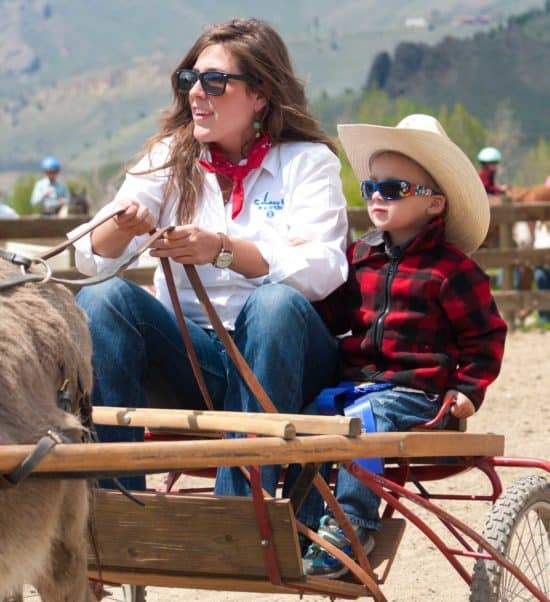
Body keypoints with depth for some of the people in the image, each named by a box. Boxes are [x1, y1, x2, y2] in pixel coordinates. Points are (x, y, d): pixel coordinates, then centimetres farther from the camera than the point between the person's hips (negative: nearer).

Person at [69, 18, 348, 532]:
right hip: (193, 360, 3)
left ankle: (240, 502, -35)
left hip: (280, 358, -3)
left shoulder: (307, 160, 3)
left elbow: (322, 268, -15)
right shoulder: (171, 157, 12)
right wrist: (121, 227, -24)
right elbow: (92, 257, 0)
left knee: (276, 303, -34)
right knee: (103, 299, -23)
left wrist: (222, 249, -30)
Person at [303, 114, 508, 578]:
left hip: (413, 389, -6)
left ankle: (352, 524, -31)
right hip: (353, 380, 6)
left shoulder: (450, 267, -1)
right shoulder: (361, 255, 16)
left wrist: (469, 388, -4)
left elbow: (486, 334, 5)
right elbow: (334, 316, 22)